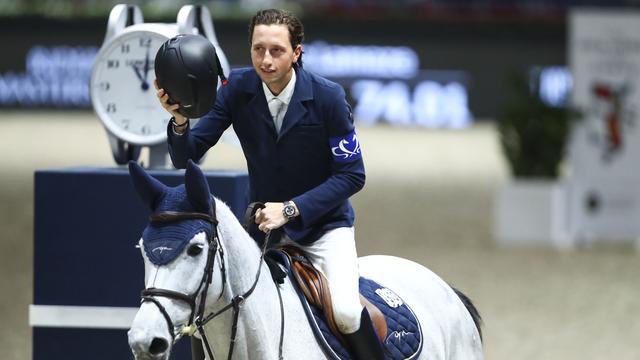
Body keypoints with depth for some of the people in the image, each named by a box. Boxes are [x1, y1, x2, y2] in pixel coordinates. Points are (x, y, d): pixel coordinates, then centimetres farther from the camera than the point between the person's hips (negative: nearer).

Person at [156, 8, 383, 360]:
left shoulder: (327, 96, -19)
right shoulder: (237, 88, -11)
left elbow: (352, 175, -16)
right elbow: (186, 157, -11)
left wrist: (290, 209, -26)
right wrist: (179, 121, -34)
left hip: (323, 223, -3)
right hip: (265, 222, 3)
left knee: (346, 313, -24)